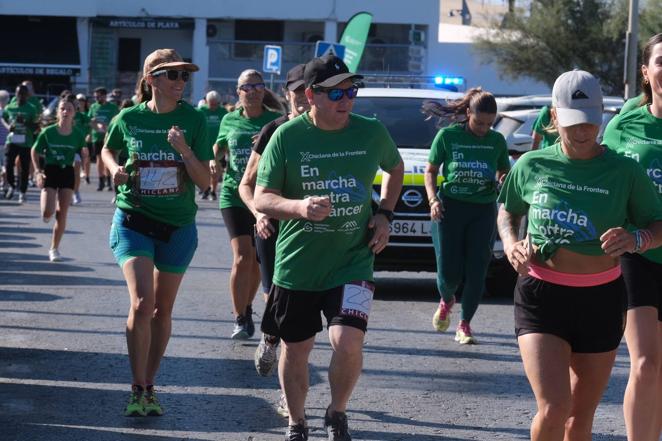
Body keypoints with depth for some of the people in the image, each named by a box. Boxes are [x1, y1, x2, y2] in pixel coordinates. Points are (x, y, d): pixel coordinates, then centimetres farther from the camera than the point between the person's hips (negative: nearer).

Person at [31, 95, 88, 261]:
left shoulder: (78, 135, -4)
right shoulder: (48, 132, -8)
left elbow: (82, 158, 4)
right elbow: (35, 152, 3)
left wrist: (84, 154, -19)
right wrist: (38, 172, -8)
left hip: (67, 173, 2)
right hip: (50, 171, -2)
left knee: (62, 213, 1)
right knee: (47, 213, -14)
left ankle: (54, 249, 15)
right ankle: (47, 211, 26)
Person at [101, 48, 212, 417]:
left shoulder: (194, 121, -6)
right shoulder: (129, 118, -5)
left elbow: (204, 180, -6)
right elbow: (108, 150, 16)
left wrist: (185, 151, -23)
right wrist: (115, 169, -5)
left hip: (179, 225, 2)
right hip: (134, 220, -1)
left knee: (163, 309, 11)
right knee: (142, 302, -17)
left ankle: (150, 387, 26)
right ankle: (137, 390, -6)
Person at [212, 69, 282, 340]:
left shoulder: (274, 120, 1)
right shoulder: (230, 120, 7)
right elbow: (220, 145, 25)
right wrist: (213, 160, 5)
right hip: (234, 195, 0)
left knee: (257, 261, 10)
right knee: (242, 258, -13)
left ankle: (247, 308, 32)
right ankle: (240, 319, -7)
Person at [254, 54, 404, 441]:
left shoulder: (372, 133, -2)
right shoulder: (287, 137, -9)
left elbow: (395, 168, 20)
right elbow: (262, 199, -8)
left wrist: (385, 214, 5)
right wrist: (300, 207, -28)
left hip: (353, 261, 0)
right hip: (297, 264, 0)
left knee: (348, 342, -18)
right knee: (296, 350, 11)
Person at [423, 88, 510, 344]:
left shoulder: (497, 141, 5)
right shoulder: (447, 135, -2)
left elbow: (504, 173, 18)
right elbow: (430, 171, 6)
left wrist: (504, 181, -5)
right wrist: (433, 200, -9)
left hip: (484, 210, 2)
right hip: (450, 207, -2)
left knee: (477, 271, -3)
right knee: (449, 272, -4)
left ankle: (464, 325, 11)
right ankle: (446, 301, 31)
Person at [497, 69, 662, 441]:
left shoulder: (624, 171, -4)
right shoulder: (532, 166, 1)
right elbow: (508, 211, 18)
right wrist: (510, 243, -3)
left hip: (600, 300, 1)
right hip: (542, 298, -1)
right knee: (553, 410, -16)